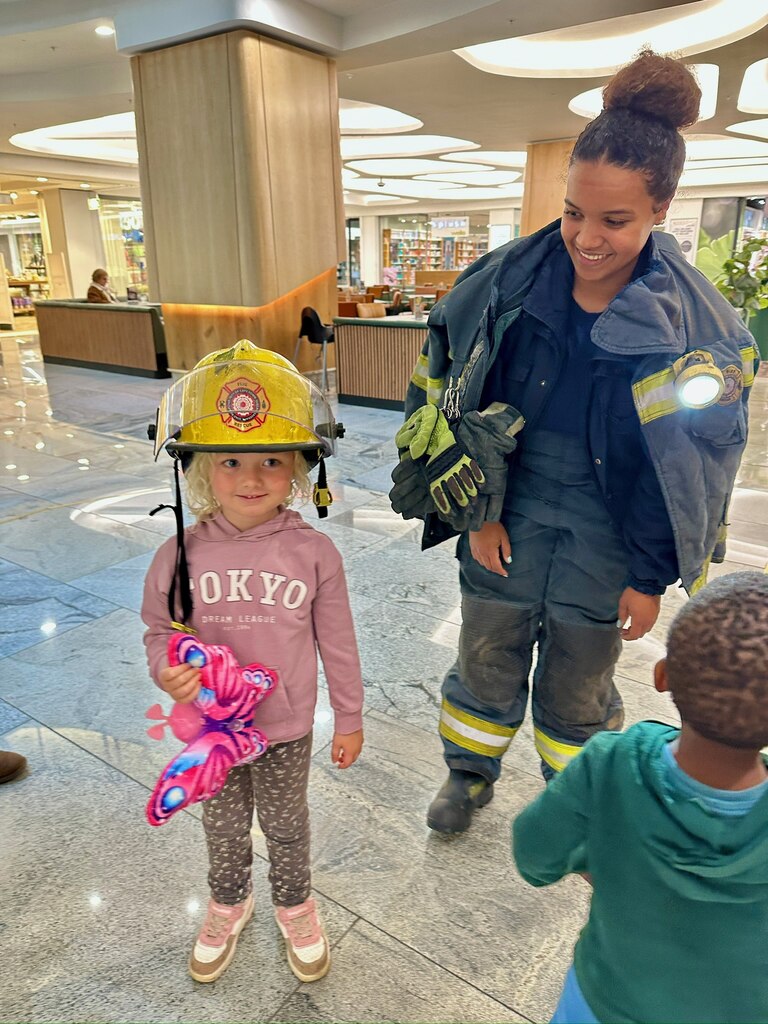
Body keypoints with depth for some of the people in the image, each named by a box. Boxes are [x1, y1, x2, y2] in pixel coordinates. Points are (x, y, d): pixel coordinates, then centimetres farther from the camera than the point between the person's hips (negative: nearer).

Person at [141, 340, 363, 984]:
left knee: (287, 827, 24)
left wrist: (350, 720, 2)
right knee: (223, 829, 26)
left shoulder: (314, 553, -20)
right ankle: (229, 905, 57)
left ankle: (295, 905, 54)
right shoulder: (179, 557, -17)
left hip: (286, 729, -1)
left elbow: (337, 644, -9)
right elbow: (160, 631, -1)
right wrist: (168, 671, -24)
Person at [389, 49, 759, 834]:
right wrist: (477, 511, -5)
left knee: (577, 691, 18)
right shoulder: (506, 283, -10)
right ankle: (469, 777, 47)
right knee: (486, 665, 18)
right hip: (507, 523, 1)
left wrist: (651, 578, -4)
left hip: (606, 546, -1)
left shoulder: (696, 326, -12)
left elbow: (693, 469, -6)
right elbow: (452, 399, -2)